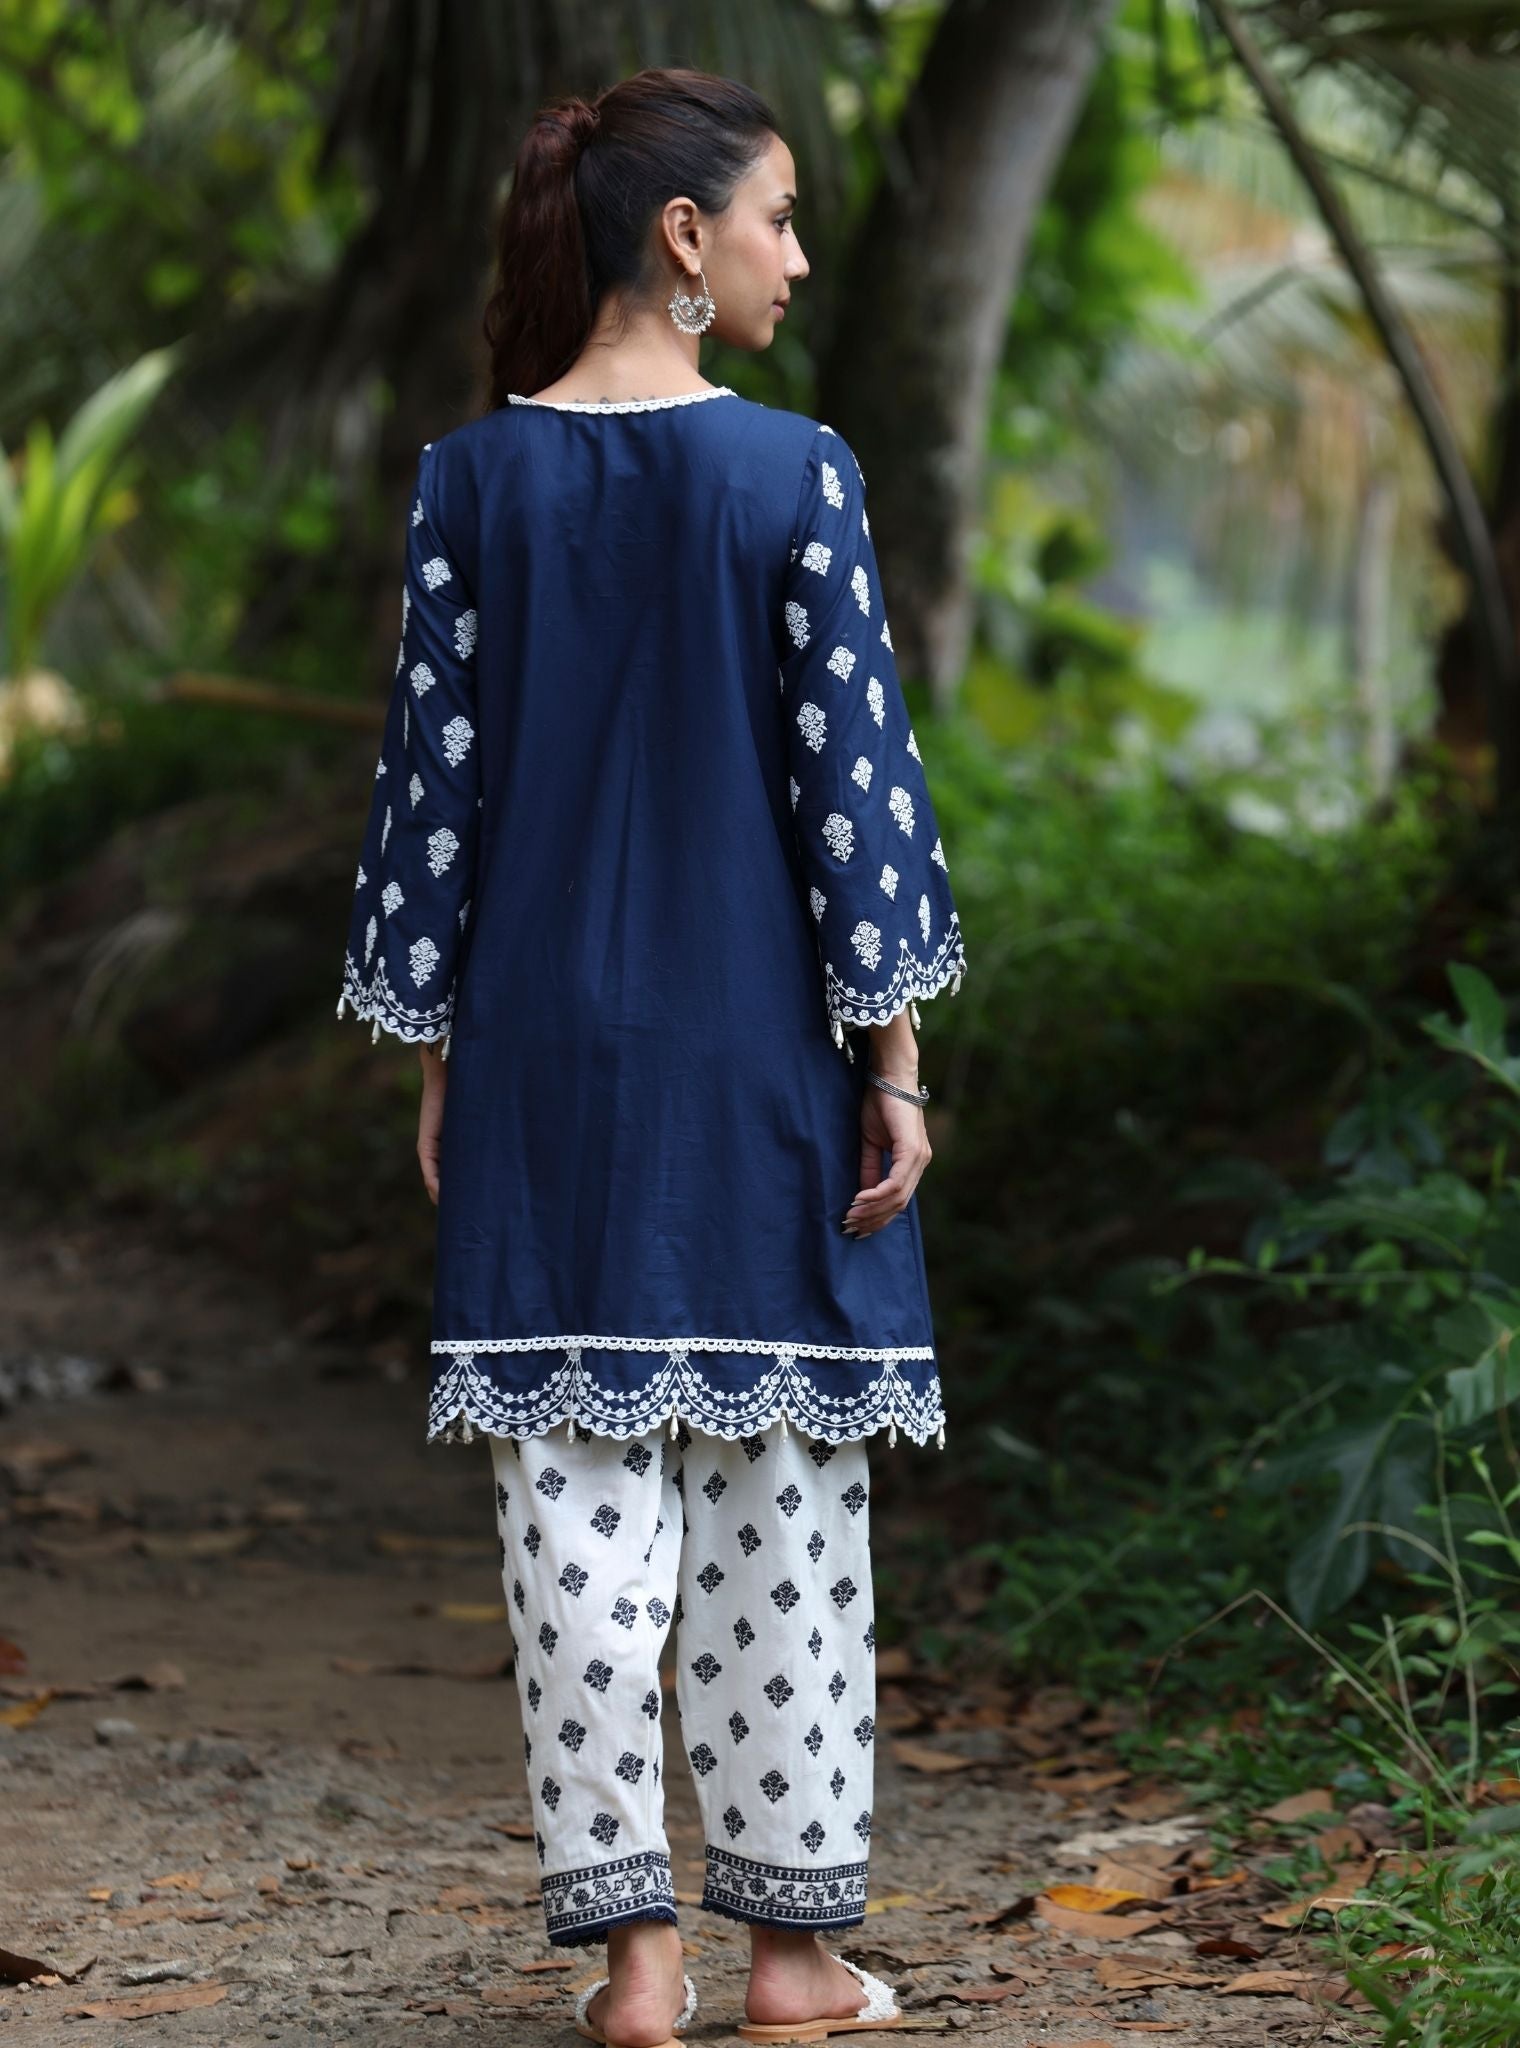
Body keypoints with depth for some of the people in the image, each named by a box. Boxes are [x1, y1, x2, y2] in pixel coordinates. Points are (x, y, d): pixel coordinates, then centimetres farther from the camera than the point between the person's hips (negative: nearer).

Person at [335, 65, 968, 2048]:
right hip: (764, 1055, -2)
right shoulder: (793, 475, -7)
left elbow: (435, 772, 2)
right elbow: (854, 772, -7)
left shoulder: (474, 480, 0)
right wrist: (892, 1054, -1)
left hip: (549, 1047, 2)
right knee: (779, 1475, 7)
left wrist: (438, 1054, 10)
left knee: (581, 1476, 5)